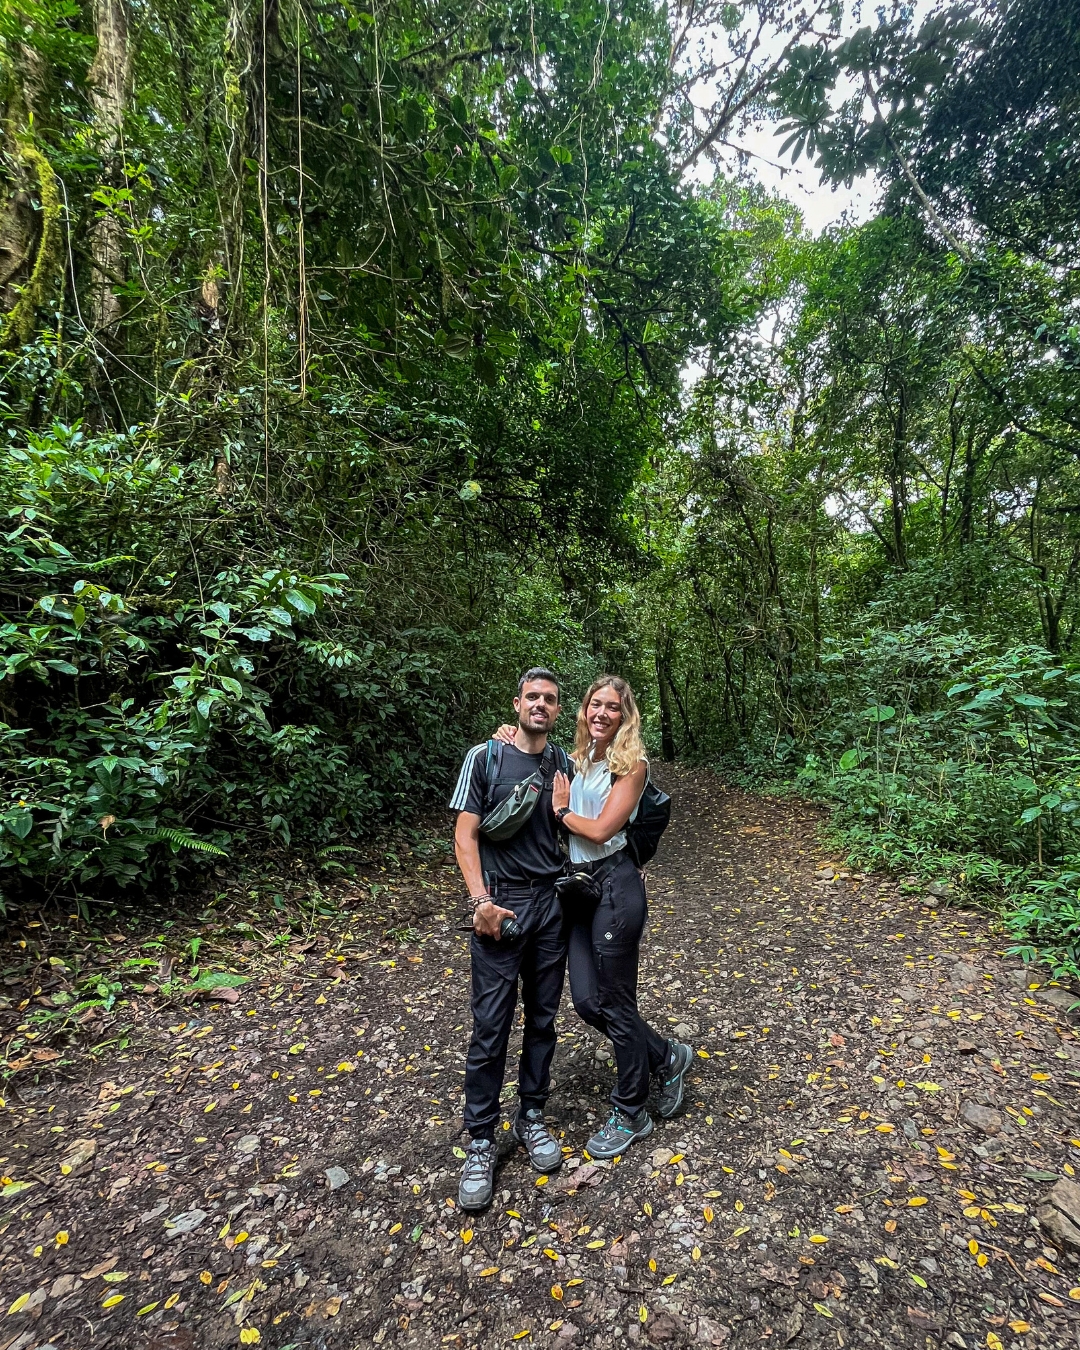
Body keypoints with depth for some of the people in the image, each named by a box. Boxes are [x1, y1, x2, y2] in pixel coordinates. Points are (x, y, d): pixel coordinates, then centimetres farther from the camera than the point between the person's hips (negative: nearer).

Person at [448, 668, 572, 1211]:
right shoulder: (484, 758, -5)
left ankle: (531, 1116, 34)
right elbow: (466, 835, -7)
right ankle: (480, 1141, 21)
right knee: (490, 1025, 2)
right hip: (500, 904, -3)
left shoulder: (565, 765, 6)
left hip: (552, 901, 4)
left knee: (542, 1017, 14)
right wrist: (481, 901, -15)